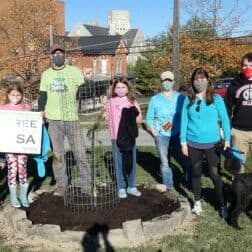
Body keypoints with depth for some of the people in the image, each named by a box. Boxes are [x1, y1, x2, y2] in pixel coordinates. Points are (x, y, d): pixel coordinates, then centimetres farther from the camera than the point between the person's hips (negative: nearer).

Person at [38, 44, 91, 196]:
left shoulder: (74, 71, 2)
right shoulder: (46, 74, 11)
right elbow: (42, 96, 15)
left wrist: (88, 79, -23)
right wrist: (40, 113, 5)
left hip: (72, 119, -2)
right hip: (53, 120, 2)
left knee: (80, 153, 0)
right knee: (58, 154, 8)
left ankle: (86, 184, 11)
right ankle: (61, 185, 18)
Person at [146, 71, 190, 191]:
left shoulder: (180, 97, 4)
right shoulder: (155, 99, 6)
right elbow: (149, 119, 9)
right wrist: (155, 134, -1)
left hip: (178, 135, -1)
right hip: (162, 136, 1)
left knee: (185, 160, -3)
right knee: (164, 162, 5)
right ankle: (168, 186, 17)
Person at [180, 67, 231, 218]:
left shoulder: (216, 98, -2)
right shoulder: (188, 100, 3)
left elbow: (224, 119, -1)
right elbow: (184, 121, 4)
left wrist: (227, 139, -6)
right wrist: (183, 142, 0)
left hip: (212, 143, -2)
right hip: (193, 143, 2)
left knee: (215, 174, -1)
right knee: (196, 173, 14)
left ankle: (222, 205, 13)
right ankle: (197, 202, 29)